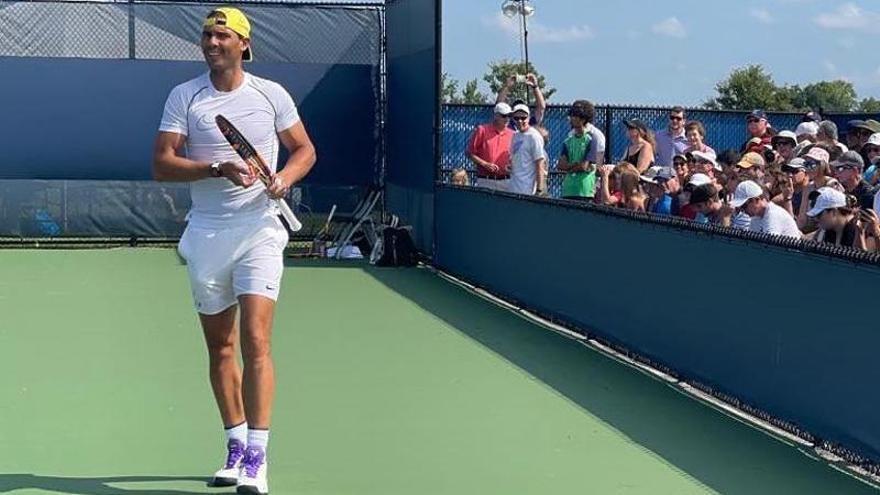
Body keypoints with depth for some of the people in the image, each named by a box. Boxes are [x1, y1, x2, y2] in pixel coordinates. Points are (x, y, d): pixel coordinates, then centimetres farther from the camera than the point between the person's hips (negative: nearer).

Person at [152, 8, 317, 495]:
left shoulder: (271, 94, 2)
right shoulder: (183, 97, 2)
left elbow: (304, 149, 11)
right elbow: (162, 163, -5)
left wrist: (285, 177, -10)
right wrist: (217, 169, -20)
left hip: (259, 230, -2)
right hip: (206, 234, 2)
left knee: (255, 341, -13)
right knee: (220, 346, 10)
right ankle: (236, 445, 24)